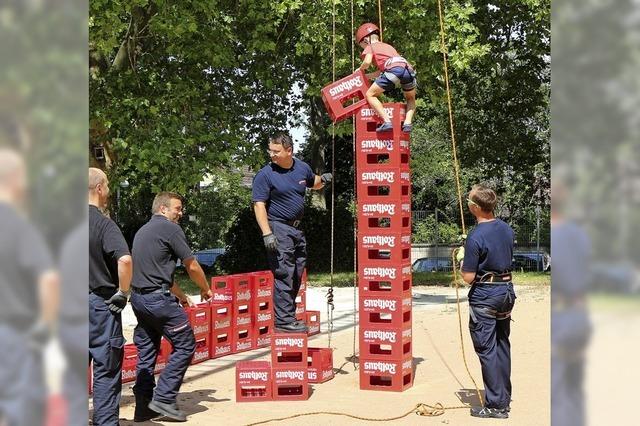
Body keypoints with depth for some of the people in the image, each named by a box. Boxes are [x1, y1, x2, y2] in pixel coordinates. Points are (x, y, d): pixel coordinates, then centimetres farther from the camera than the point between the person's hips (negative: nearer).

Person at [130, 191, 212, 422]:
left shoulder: (142, 231, 20)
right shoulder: (170, 229, -7)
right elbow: (192, 266, -5)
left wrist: (180, 296, 28)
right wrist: (206, 290, 12)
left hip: (138, 297, 9)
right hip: (159, 299, -9)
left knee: (146, 351, 13)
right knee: (185, 346, 1)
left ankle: (143, 406, 16)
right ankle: (164, 398, -2)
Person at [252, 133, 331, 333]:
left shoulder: (302, 168, 7)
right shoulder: (265, 174, -10)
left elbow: (313, 183, 27)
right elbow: (259, 205, -13)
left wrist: (322, 180, 3)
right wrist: (267, 233, -22)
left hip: (297, 228, 7)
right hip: (278, 228, -7)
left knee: (297, 275, 12)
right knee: (284, 275, -10)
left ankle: (288, 316, 23)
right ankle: (283, 320, -6)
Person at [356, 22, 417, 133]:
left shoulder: (370, 47, 21)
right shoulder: (388, 46, 41)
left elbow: (367, 62, 1)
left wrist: (361, 69, 22)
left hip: (394, 69, -6)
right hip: (409, 69, 6)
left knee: (370, 95, 7)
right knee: (411, 98, 30)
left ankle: (387, 122, -10)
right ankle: (407, 123, 6)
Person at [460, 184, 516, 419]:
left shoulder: (476, 237, -21)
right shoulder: (507, 229, 4)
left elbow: (468, 277, -17)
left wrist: (462, 262, 1)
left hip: (484, 297, -8)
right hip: (507, 291, 8)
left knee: (487, 350, -1)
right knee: (502, 347, 15)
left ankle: (495, 404, 3)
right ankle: (504, 401, 24)